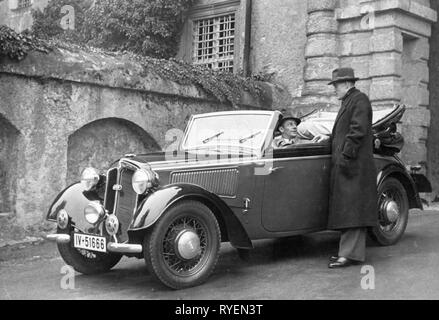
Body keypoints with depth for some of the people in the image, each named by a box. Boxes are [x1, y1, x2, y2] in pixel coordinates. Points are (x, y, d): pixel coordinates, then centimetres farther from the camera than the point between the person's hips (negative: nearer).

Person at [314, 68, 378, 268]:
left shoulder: (359, 100, -8)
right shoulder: (348, 102, 22)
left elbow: (358, 131, -18)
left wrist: (346, 155, -21)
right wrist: (330, 138, 17)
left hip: (354, 166, -10)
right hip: (344, 164, 10)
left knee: (351, 210, -10)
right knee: (346, 210, 11)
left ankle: (351, 254, -9)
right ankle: (348, 251, 16)